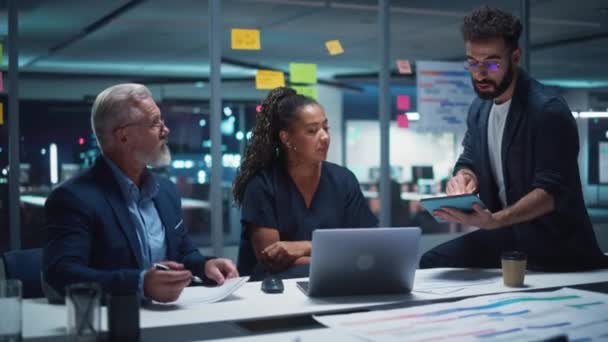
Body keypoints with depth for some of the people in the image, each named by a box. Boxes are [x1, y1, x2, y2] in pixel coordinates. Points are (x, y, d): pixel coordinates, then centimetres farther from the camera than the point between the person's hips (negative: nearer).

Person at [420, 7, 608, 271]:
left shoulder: (548, 109, -18)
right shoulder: (479, 108, 6)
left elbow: (552, 192, -24)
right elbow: (468, 162, 14)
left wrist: (494, 220, -40)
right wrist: (463, 177, -13)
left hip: (555, 245, -7)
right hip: (505, 235, 7)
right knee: (432, 264, -11)